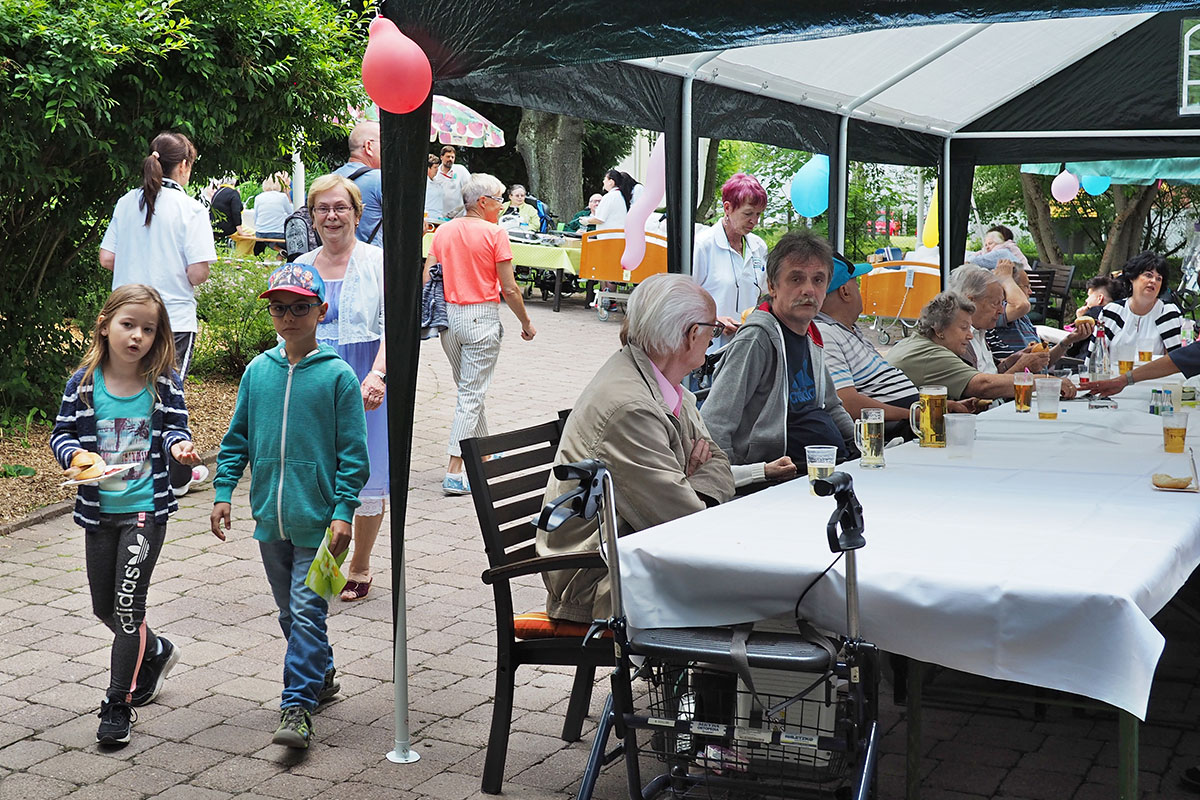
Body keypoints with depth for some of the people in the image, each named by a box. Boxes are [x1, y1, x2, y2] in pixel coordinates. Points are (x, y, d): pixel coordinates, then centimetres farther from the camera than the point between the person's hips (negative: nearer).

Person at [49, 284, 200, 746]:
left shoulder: (164, 382, -5)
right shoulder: (84, 382, -2)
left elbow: (174, 429, -1)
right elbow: (62, 433, 3)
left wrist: (179, 446, -23)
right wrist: (77, 455, -18)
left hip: (146, 507, -3)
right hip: (99, 509, 4)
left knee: (127, 603, -6)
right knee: (103, 606, 14)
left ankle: (119, 704, 7)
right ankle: (155, 652, 43)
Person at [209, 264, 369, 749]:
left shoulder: (338, 375, -7)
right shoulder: (258, 371, 5)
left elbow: (352, 452, -7)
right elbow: (237, 439, 13)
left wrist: (343, 511, -12)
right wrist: (224, 492, 5)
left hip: (318, 520, -5)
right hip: (269, 517, 5)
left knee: (307, 611, -7)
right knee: (290, 611, 17)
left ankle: (297, 707, -2)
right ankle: (321, 677, 36)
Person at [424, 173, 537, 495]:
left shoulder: (443, 231, 6)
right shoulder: (494, 233, -10)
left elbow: (427, 279, 4)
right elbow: (509, 289, -10)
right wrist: (526, 323, 2)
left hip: (447, 315, 6)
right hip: (481, 317, -6)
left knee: (468, 389, 21)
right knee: (472, 395, -3)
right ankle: (454, 473, -6)